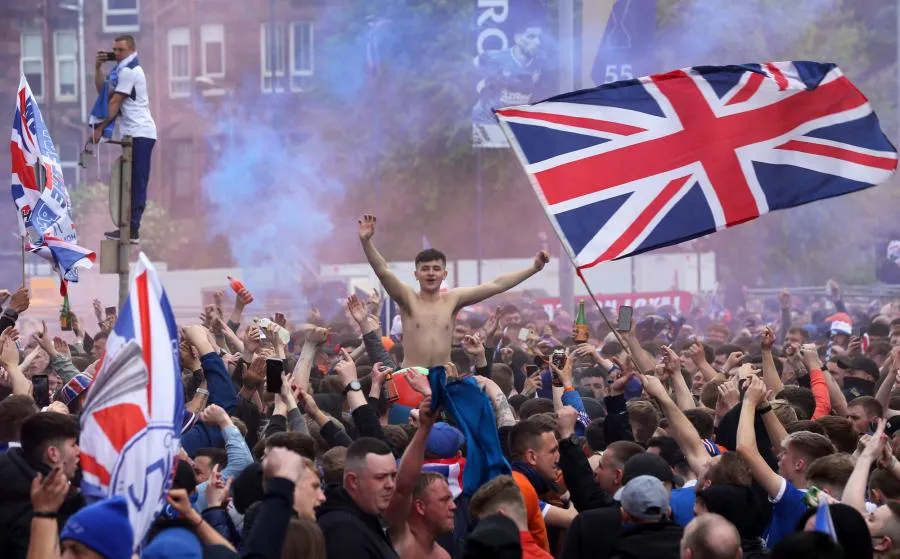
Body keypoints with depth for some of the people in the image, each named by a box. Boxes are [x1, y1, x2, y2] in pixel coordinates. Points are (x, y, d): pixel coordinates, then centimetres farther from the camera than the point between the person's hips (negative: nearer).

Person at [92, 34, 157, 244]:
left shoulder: (128, 71, -9)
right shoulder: (123, 70, 23)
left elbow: (115, 103, -12)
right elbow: (103, 91, 19)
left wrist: (100, 128, -10)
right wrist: (98, 68, 9)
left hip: (139, 134, -10)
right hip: (135, 134, 10)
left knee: (136, 184, -11)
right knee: (132, 184, 9)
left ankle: (131, 231, -14)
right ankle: (130, 229, 10)